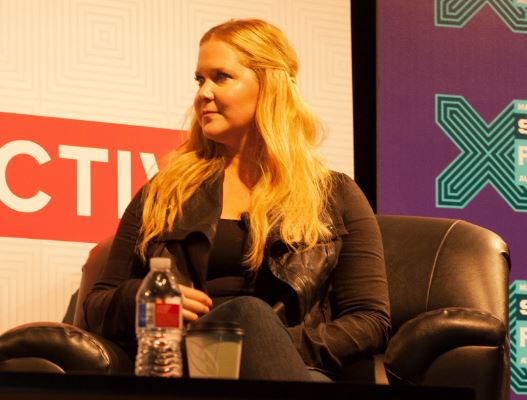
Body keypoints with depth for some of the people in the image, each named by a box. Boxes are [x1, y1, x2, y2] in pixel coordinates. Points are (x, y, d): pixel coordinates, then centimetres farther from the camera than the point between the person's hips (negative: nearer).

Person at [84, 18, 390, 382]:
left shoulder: (335, 196, 18)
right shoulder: (165, 192, 23)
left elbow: (371, 320, 9)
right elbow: (98, 306, 23)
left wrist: (282, 352, -10)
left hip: (294, 370, -1)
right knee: (247, 313, -36)